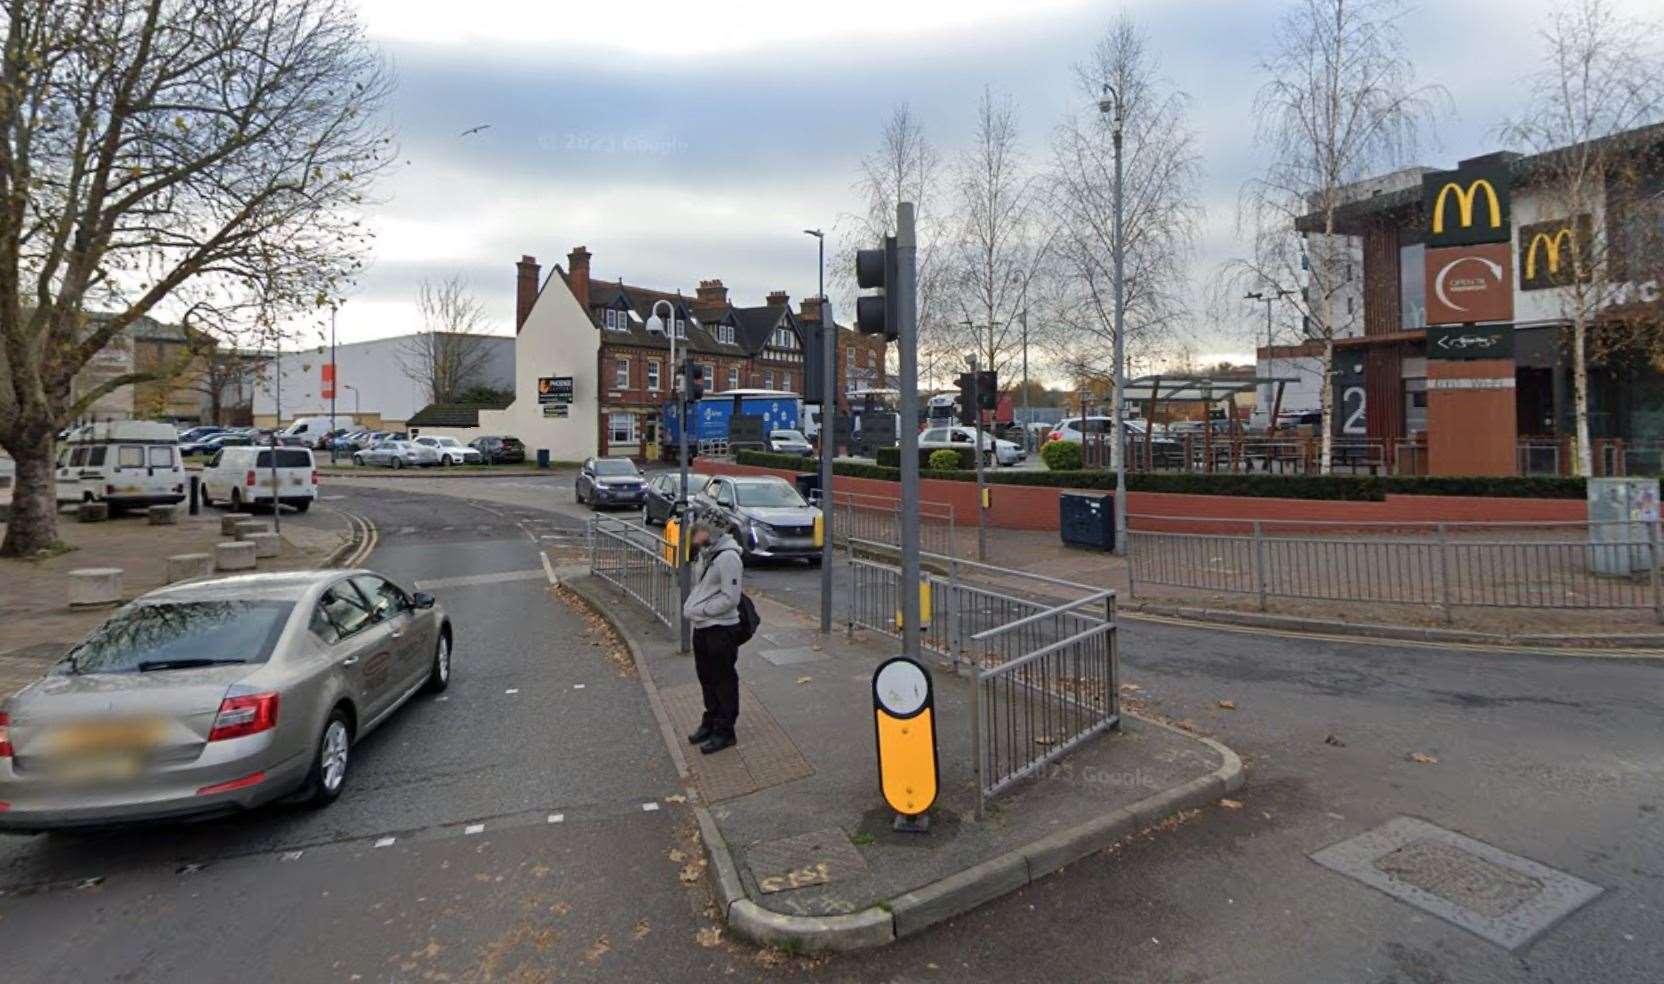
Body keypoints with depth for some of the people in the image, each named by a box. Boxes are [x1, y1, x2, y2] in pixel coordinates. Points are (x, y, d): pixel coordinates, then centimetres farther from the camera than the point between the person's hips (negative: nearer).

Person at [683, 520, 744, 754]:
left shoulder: (728, 557, -19)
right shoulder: (703, 553, 9)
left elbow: (730, 598, -22)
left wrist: (698, 611, -18)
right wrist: (689, 607, 6)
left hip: (721, 629, -9)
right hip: (701, 627, 9)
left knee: (724, 681, 4)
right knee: (706, 678, 19)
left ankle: (724, 730, 16)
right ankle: (710, 722, 35)